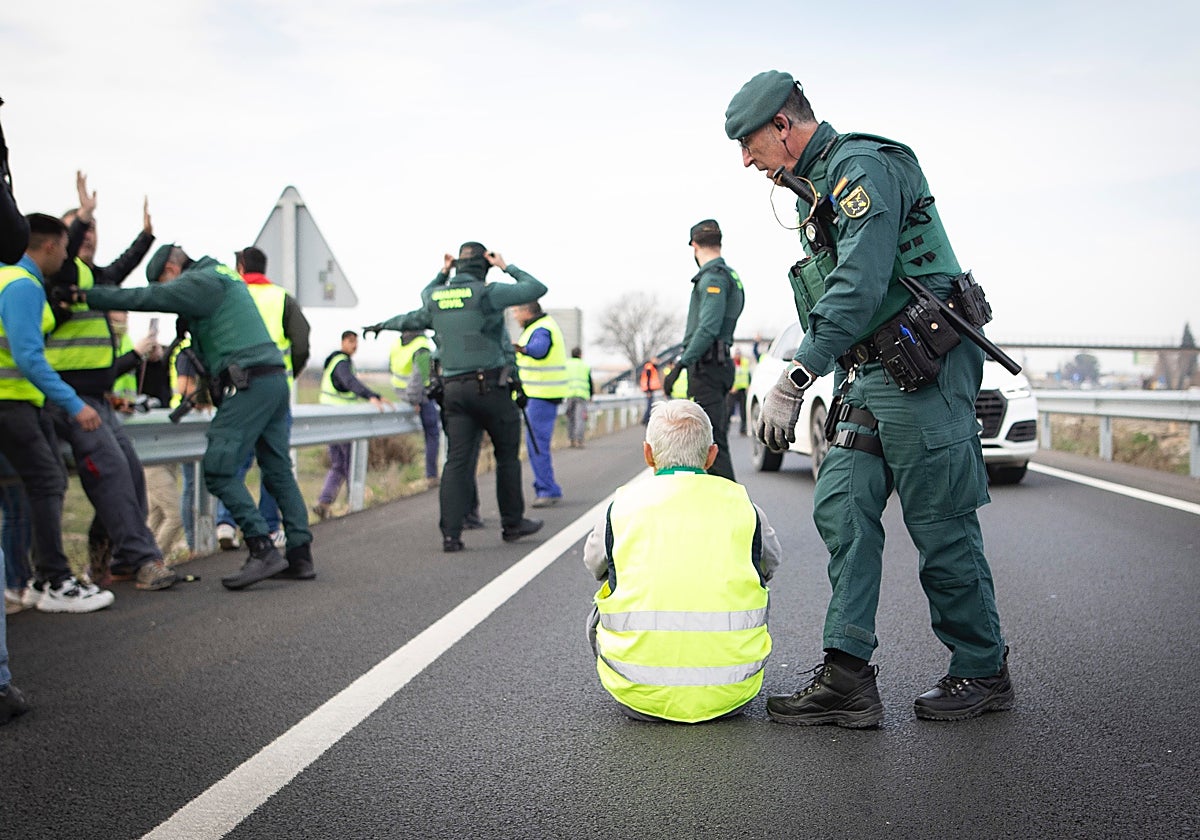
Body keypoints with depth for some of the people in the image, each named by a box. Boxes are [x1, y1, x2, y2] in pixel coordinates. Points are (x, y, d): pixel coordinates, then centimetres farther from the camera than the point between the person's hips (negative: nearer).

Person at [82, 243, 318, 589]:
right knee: (278, 470, 9)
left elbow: (146, 298, -10)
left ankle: (263, 550, -14)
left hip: (249, 383, -10)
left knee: (219, 470, -9)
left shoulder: (202, 281, -4)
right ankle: (300, 556, 9)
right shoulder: (221, 277, 25)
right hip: (274, 378, 10)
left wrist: (85, 295, -4)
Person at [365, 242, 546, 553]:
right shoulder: (487, 293, -7)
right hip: (490, 385, -4)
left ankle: (450, 533, -4)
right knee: (507, 455, 10)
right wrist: (507, 267, 7)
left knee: (457, 460, 2)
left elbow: (413, 319, 31)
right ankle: (512, 523, 19)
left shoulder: (437, 297, 9)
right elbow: (537, 288, -3)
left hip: (453, 388, 5)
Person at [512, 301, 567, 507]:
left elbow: (539, 348, -43)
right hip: (543, 394, 11)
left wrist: (524, 349, -64)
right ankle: (546, 488, 23)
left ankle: (548, 490, -10)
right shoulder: (546, 323, 15)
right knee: (537, 443, 16)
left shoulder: (542, 330, -18)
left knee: (537, 443, -12)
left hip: (542, 396, -11)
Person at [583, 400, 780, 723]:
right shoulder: (741, 505, 2)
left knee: (599, 615, 29)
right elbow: (770, 563, 23)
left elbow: (594, 564, 21)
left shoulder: (623, 505, 0)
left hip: (641, 694, -1)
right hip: (729, 694, 1)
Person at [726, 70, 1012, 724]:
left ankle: (983, 671, 14)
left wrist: (795, 378, -32)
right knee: (841, 508, 0)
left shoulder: (863, 167, -12)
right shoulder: (820, 186, 19)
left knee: (940, 525, -2)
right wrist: (844, 387, 19)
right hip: (872, 376, 10)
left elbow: (860, 285, -26)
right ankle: (847, 678, -1)